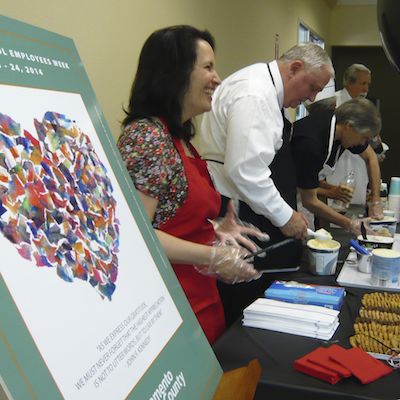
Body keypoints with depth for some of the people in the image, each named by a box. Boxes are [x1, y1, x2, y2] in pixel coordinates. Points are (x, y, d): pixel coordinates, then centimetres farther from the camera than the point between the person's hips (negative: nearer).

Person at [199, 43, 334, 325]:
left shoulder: (267, 91, 15)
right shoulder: (254, 95, -19)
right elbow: (244, 171, -27)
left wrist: (287, 210, 17)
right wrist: (284, 216, -17)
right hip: (235, 215, -10)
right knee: (242, 302, 0)